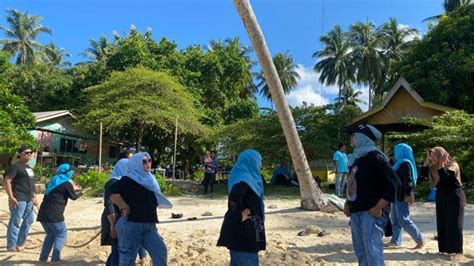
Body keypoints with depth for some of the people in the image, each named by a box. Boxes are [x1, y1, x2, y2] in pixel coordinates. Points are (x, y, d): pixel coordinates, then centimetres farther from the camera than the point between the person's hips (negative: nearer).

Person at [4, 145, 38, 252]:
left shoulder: (29, 167, 17)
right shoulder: (16, 166, -10)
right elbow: (7, 181, -16)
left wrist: (34, 196, 21)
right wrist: (11, 197, -22)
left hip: (28, 199, 9)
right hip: (18, 199, -9)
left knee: (29, 219, 16)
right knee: (15, 222, -2)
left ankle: (20, 241, 29)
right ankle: (11, 246, 7)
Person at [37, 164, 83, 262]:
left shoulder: (54, 181, 18)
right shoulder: (67, 183, -5)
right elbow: (73, 197, 4)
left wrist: (73, 189, 38)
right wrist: (81, 192, 22)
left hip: (43, 213, 8)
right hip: (54, 214, -8)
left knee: (50, 234, 22)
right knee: (61, 234, 4)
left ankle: (43, 258, 19)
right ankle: (55, 258, -4)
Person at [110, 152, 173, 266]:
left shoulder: (149, 180, 15)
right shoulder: (128, 180, -11)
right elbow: (113, 194, -26)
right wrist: (125, 208, -19)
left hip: (149, 226, 7)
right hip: (130, 225, -7)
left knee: (160, 251, 6)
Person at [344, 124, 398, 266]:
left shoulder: (376, 157, -12)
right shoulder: (356, 158, 14)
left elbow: (392, 185, -17)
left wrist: (378, 208, -19)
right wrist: (348, 203, 13)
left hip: (371, 213, -9)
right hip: (356, 213, 9)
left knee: (372, 252, -10)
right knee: (361, 252, 15)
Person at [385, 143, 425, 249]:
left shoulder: (405, 164, -12)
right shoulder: (399, 164, 16)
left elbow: (408, 181, -20)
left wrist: (408, 195, -24)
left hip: (402, 197, -10)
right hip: (396, 196, 10)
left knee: (403, 220, -7)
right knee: (394, 219, 10)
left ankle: (420, 240, 4)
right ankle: (395, 240, 16)